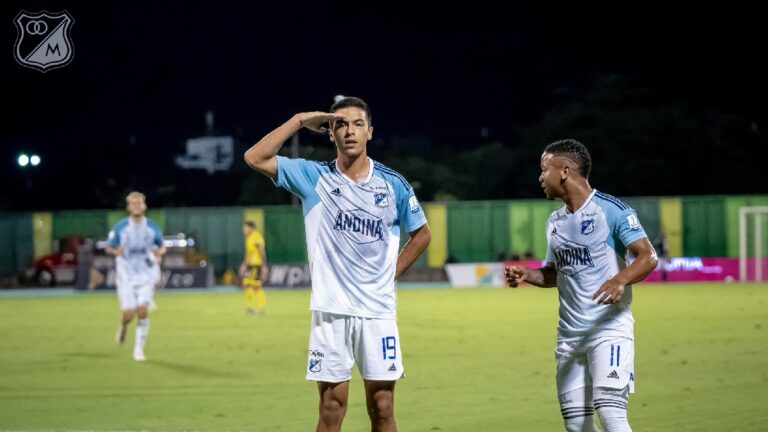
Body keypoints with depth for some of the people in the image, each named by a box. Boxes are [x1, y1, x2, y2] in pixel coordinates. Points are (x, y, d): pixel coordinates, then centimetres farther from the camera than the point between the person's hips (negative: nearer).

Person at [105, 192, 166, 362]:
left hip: (146, 276, 1)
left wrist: (159, 252, -10)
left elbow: (161, 246, 14)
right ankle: (124, 326, 32)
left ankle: (139, 350, -2)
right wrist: (116, 251, -18)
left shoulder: (152, 227, 1)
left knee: (143, 312, -13)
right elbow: (109, 247, 5)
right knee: (129, 314, -7)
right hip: (126, 276, -1)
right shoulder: (120, 228, -2)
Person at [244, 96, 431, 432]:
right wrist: (300, 120, -8)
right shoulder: (314, 177, 2)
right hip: (331, 311, -1)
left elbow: (422, 234, 17)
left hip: (378, 312, 1)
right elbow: (255, 158, -9)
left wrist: (390, 274, 7)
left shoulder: (392, 184, 4)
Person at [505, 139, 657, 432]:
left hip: (610, 328, -7)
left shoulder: (611, 209, -9)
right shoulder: (555, 221, 14)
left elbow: (648, 257, -15)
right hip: (570, 335, 7)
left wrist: (621, 279, -33)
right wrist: (527, 275, 5)